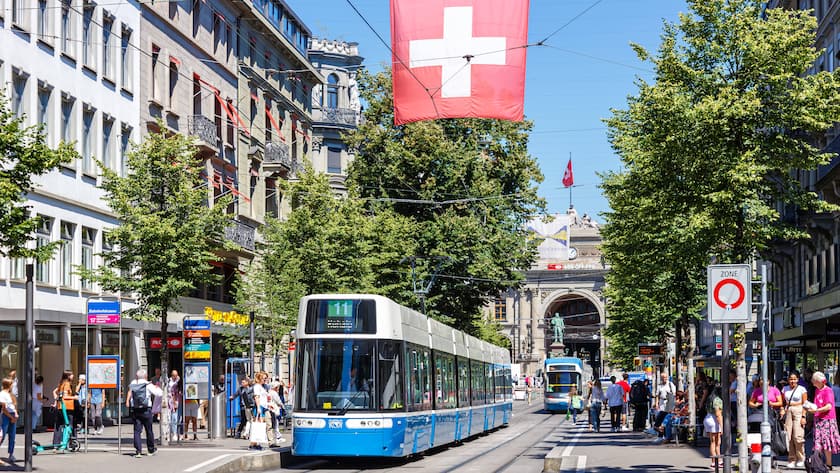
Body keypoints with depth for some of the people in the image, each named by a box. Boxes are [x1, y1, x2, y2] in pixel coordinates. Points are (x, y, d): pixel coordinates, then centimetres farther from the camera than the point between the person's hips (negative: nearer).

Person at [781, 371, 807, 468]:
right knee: (788, 437, -2)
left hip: (798, 412, -4)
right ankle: (791, 459, 5)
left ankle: (801, 459, 0)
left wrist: (803, 416, -8)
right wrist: (782, 410, -1)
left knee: (798, 436, -12)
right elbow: (782, 402, 19)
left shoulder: (802, 389, 2)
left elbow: (805, 404, 0)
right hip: (788, 412, 4)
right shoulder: (785, 389, 13)